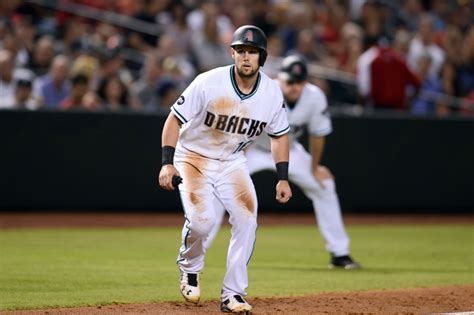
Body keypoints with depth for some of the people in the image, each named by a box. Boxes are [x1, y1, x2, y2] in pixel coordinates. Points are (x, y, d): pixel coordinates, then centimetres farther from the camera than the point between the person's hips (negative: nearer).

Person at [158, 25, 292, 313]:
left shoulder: (272, 92, -10)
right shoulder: (208, 83, -23)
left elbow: (280, 134, 5)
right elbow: (175, 119, -17)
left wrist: (283, 178, 0)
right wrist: (167, 163, -25)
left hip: (233, 162, 4)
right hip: (195, 157, -4)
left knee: (247, 219, -13)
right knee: (202, 219, -22)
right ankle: (190, 268, 11)